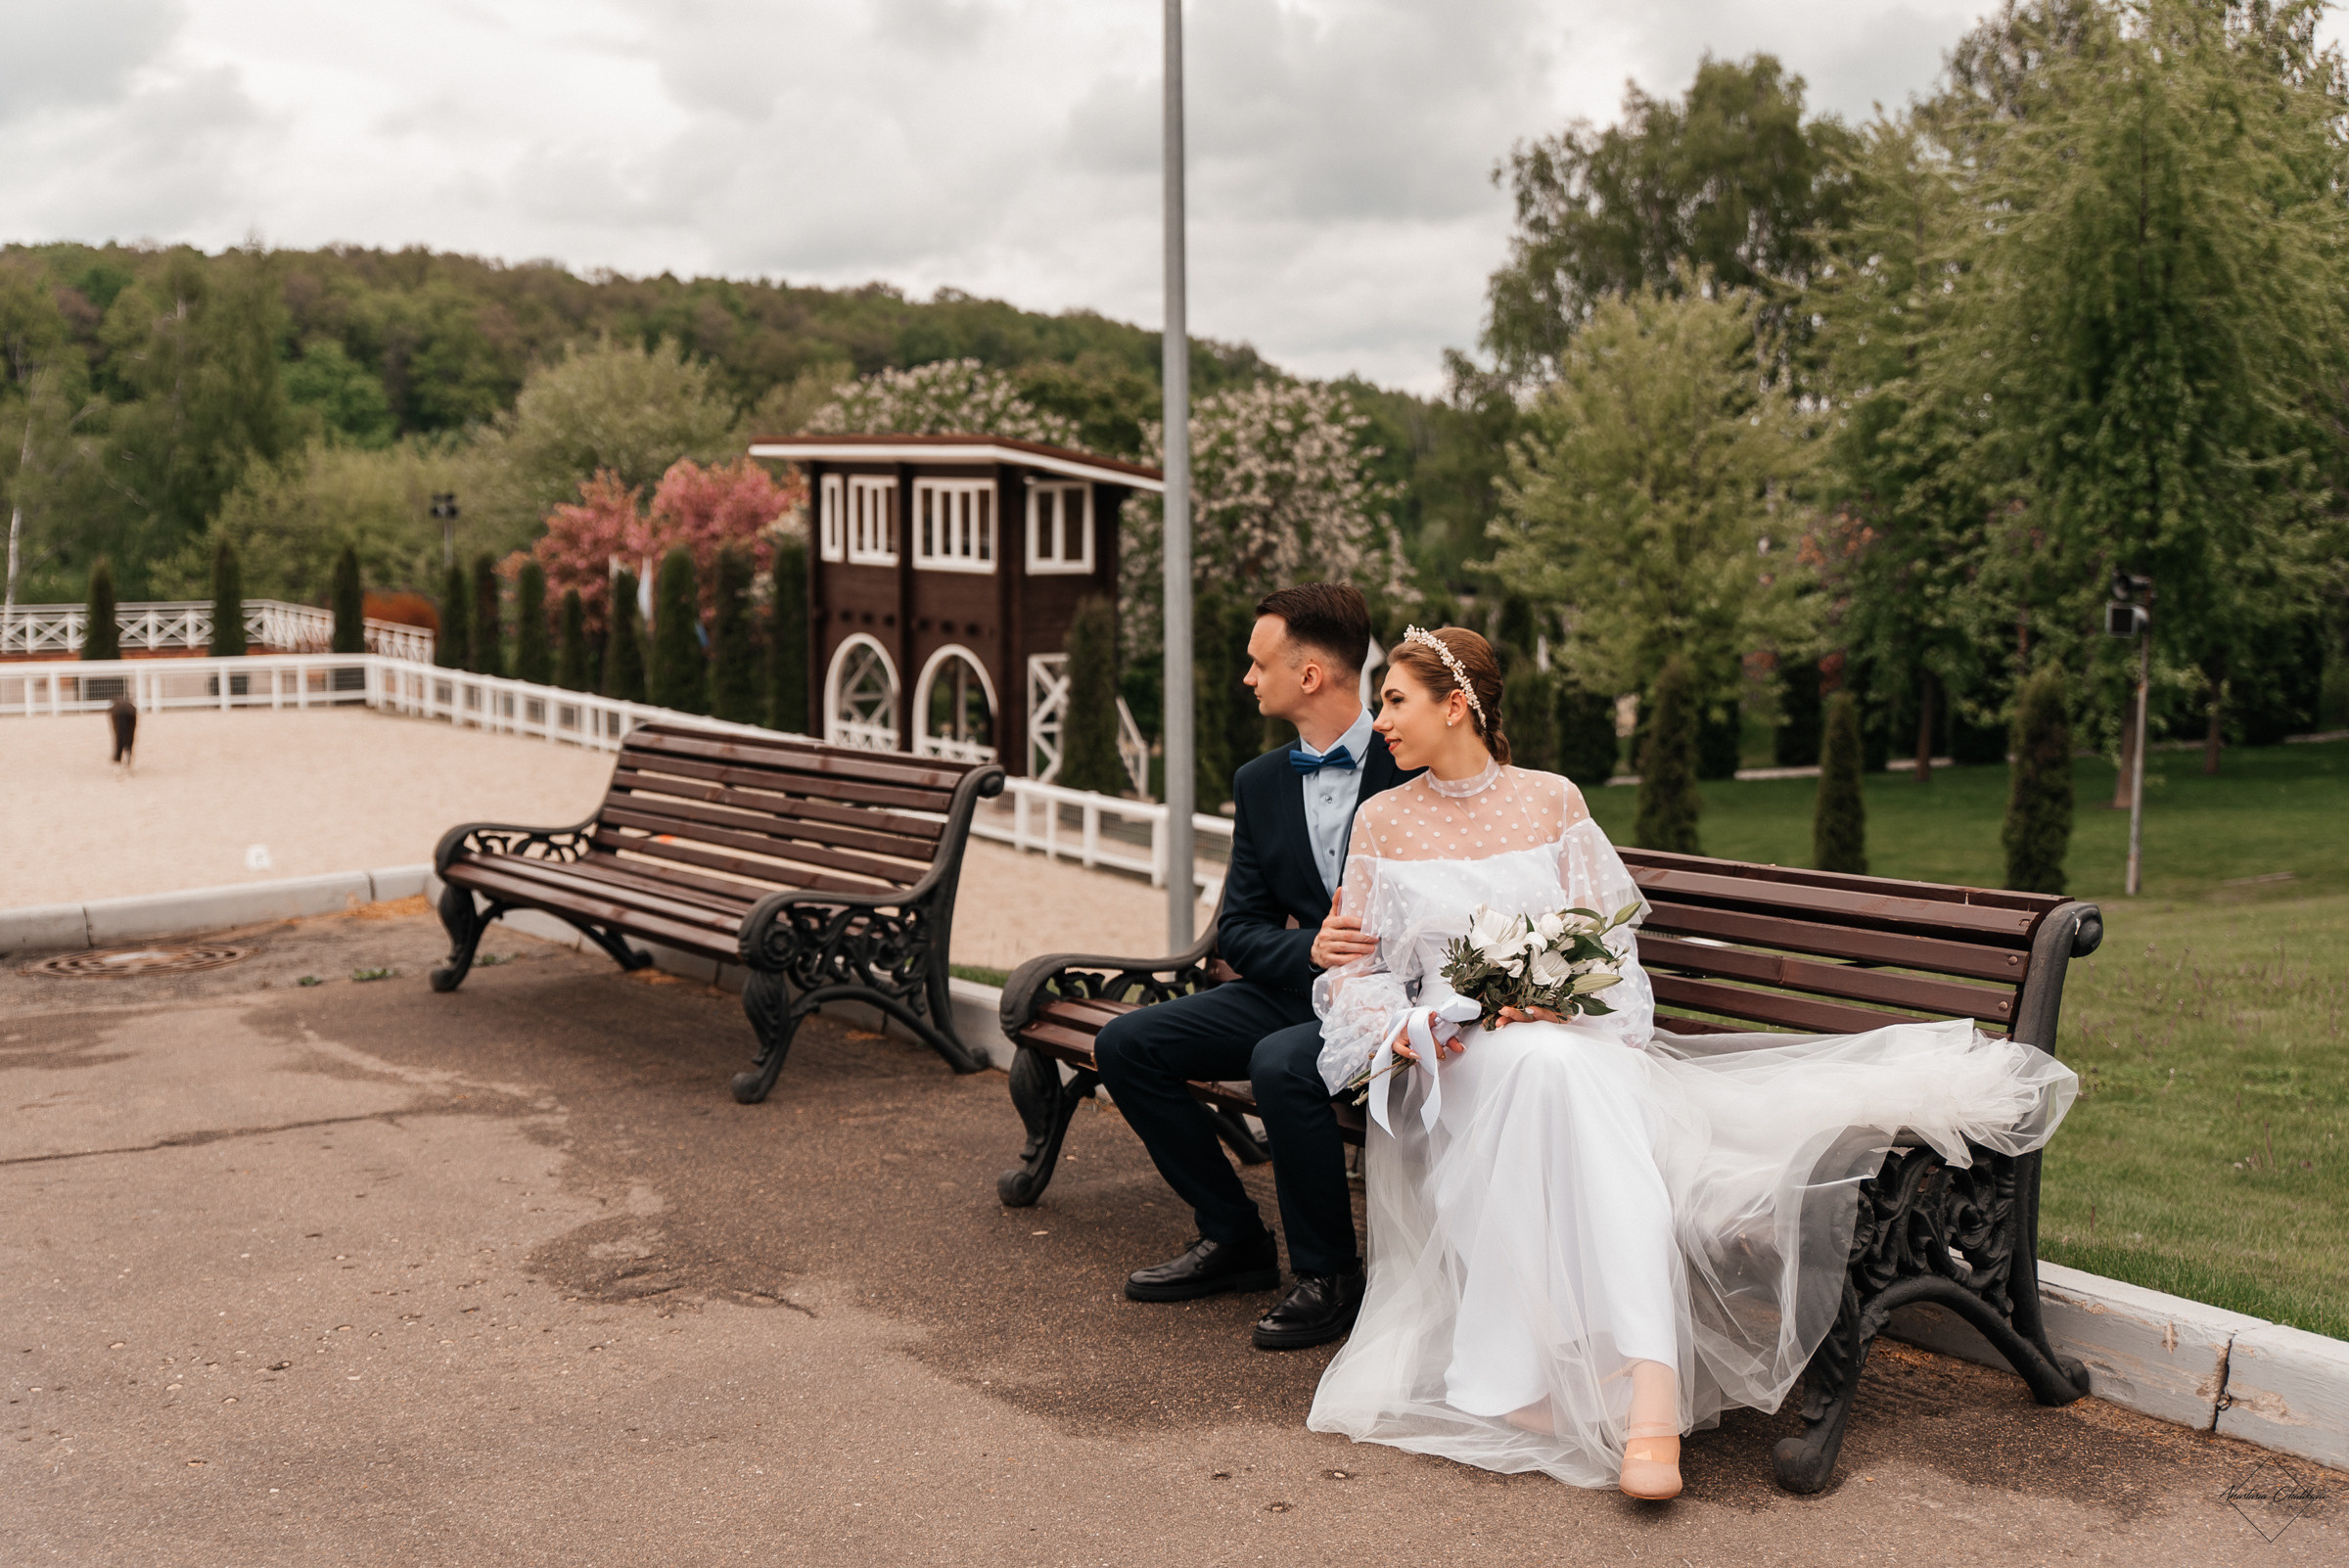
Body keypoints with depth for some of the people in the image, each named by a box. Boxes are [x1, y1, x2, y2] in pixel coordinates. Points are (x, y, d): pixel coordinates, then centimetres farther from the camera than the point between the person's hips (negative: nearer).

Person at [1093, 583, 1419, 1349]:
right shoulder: (1260, 783, 8)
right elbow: (1238, 930, 5)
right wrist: (1317, 949, -16)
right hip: (1292, 986, 7)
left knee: (1281, 1063, -35)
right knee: (1125, 1045, -6)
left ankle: (1329, 1277, -13)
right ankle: (1232, 1237, 8)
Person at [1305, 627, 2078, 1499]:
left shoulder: (1552, 801, 10)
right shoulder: (1384, 822, 11)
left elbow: (1607, 942, 9)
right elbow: (1352, 972, 12)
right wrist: (1405, 1027, -8)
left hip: (1571, 1033, 1)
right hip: (1452, 1065, -1)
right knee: (1550, 1068, -38)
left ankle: (1645, 1390, -48)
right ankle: (1649, 1387, -47)